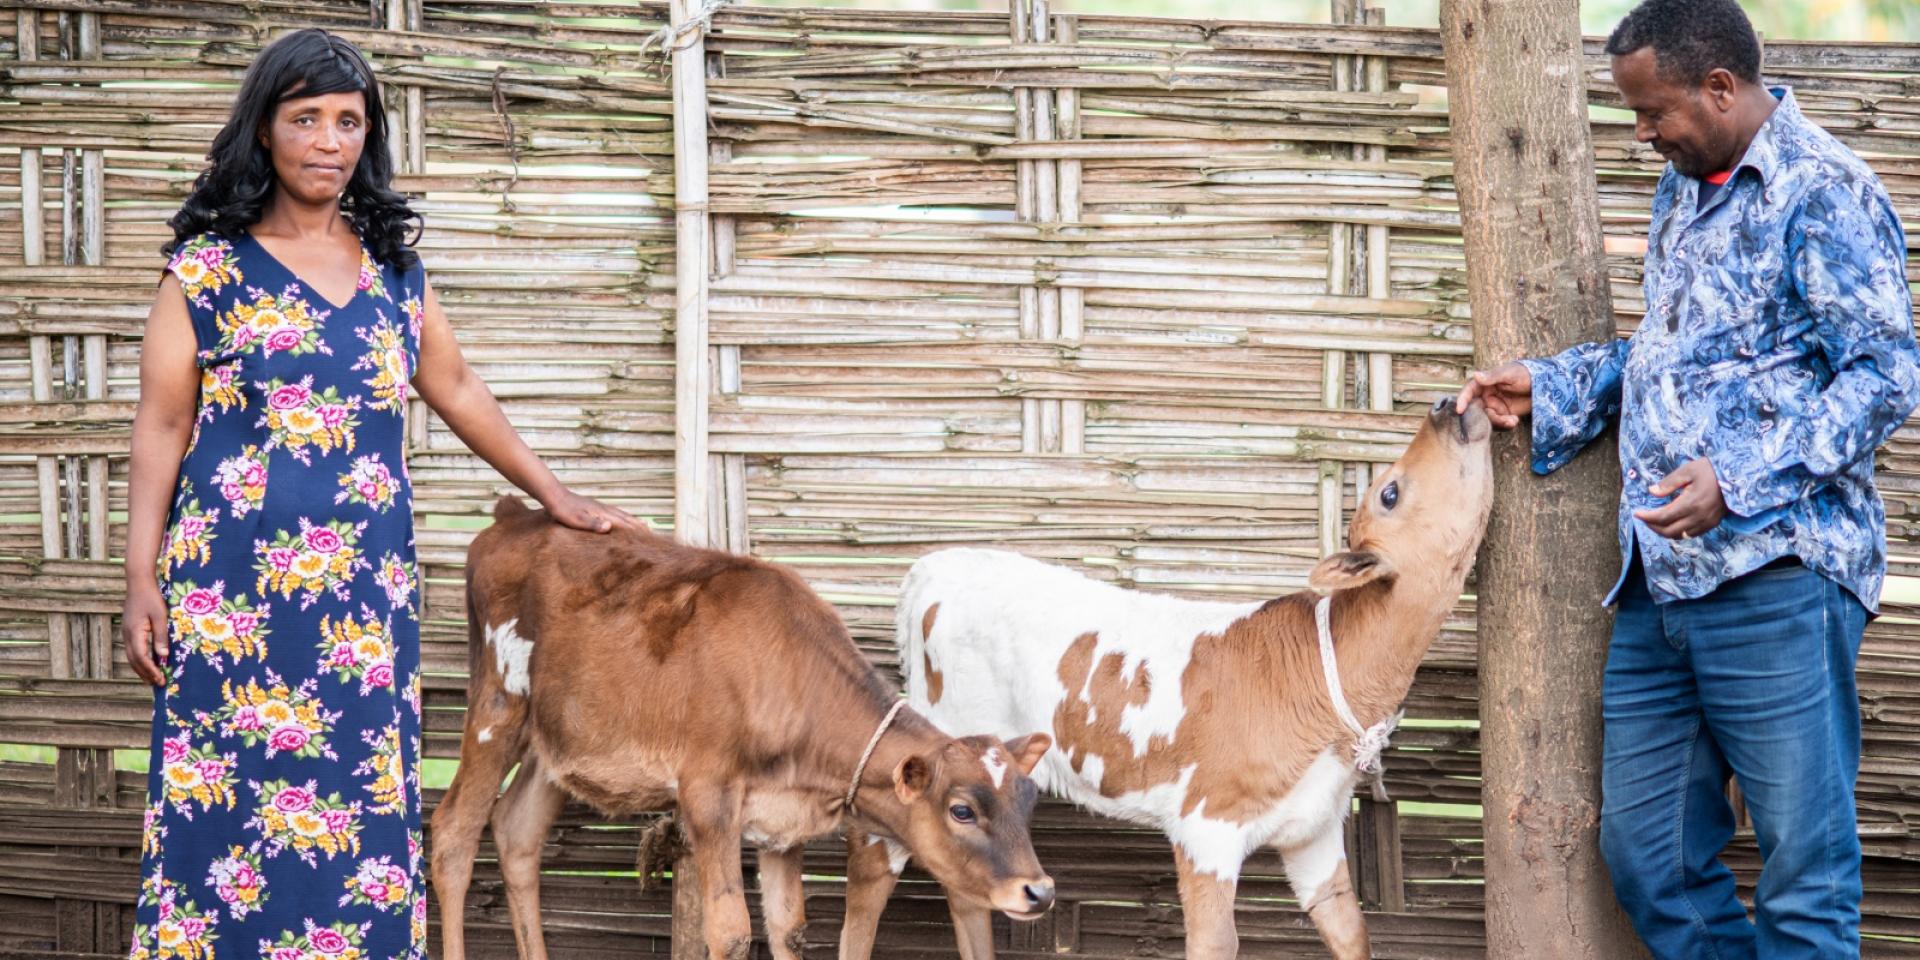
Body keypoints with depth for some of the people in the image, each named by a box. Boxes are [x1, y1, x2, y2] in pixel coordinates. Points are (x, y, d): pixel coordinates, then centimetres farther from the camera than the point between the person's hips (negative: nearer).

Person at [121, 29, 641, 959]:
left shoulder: (393, 265, 11)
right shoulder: (208, 269, -1)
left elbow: (456, 390, 23)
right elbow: (160, 430, -1)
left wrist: (556, 498, 26)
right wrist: (142, 585, -6)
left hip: (367, 585, 4)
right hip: (236, 589, -4)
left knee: (364, 802, 3)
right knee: (235, 799, -3)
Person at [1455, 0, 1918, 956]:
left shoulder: (1822, 192, -10)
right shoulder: (1683, 190, 18)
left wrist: (1741, 479, -22)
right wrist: (1548, 386, 17)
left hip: (1773, 580, -9)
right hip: (1658, 581, 9)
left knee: (1802, 870, -3)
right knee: (1644, 852, 11)